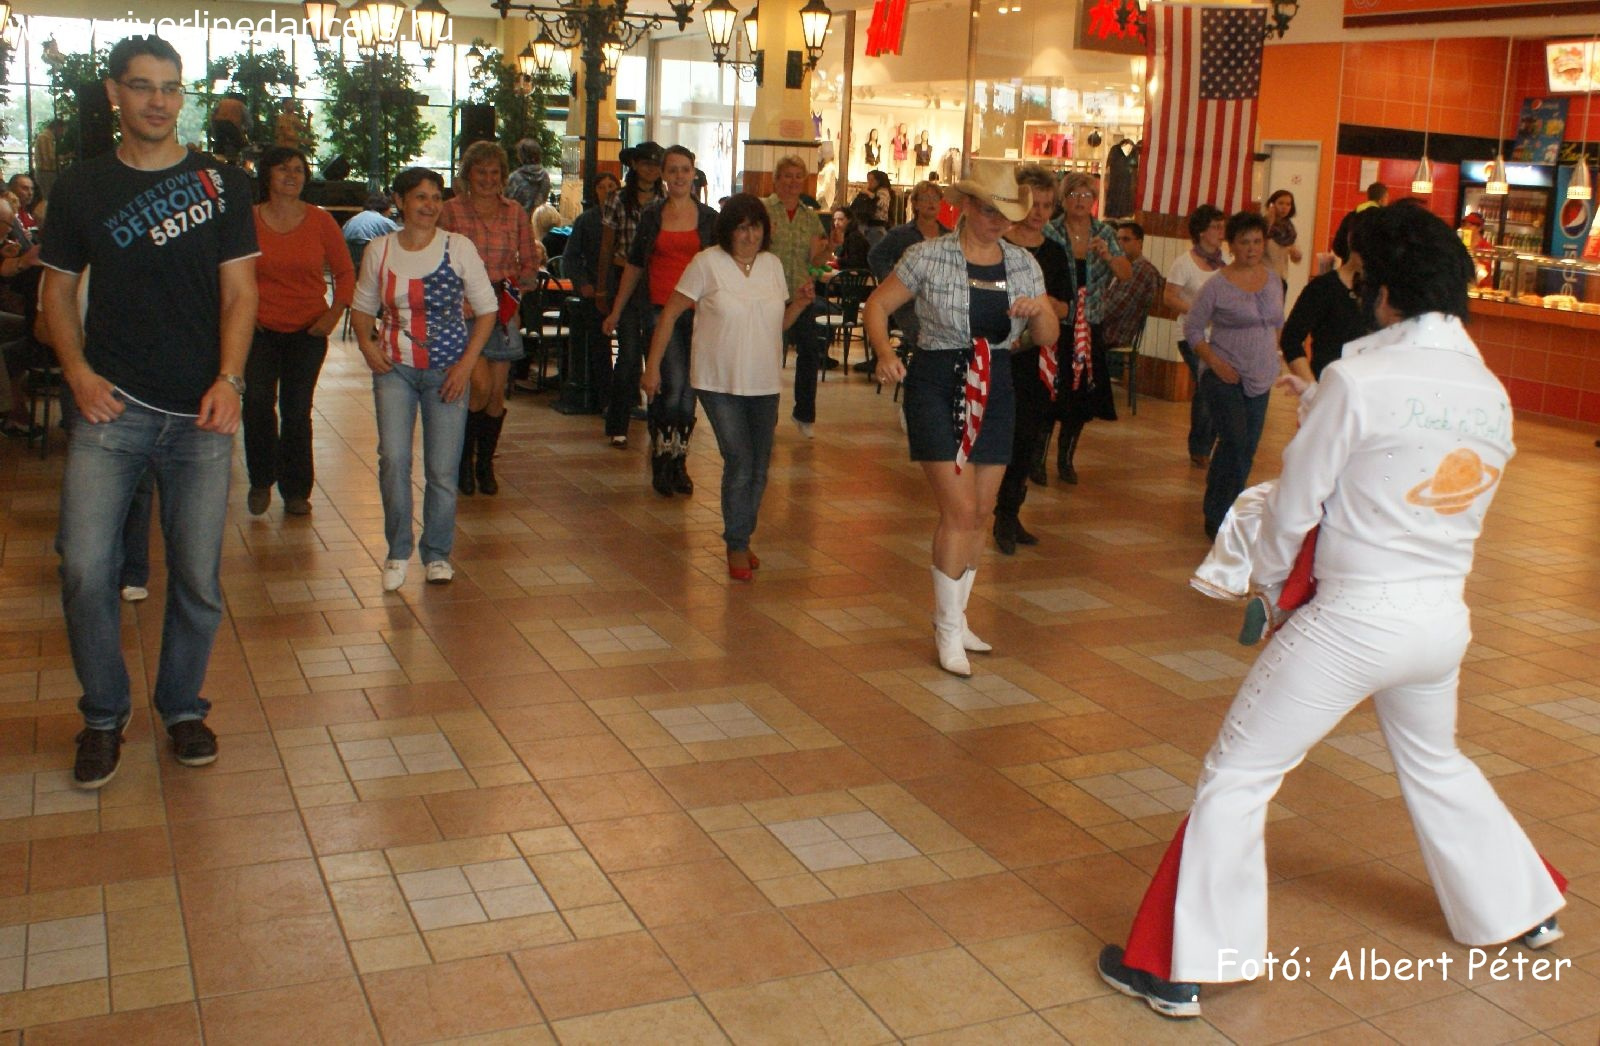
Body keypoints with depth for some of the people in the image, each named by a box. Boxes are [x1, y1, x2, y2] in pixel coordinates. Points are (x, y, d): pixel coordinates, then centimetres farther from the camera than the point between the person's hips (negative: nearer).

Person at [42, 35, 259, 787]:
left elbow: (239, 290, 4)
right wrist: (77, 371, -4)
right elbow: (59, 287, 12)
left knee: (198, 577, 4)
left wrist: (229, 380, -9)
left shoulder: (221, 184, 6)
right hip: (112, 408, 0)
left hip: (200, 414, 0)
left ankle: (183, 706, 26)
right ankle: (104, 716, 15)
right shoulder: (82, 187, 8)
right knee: (84, 569, -7)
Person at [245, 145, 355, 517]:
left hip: (307, 332, 1)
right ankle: (261, 480, 6)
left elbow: (345, 272, 7)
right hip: (260, 329, 0)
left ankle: (296, 490, 18)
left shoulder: (320, 221, 0)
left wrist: (334, 315, -3)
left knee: (297, 410, 4)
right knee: (257, 401, -15)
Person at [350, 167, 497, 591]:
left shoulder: (458, 247, -3)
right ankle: (397, 551, 6)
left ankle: (438, 553, 21)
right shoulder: (379, 250, 3)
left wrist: (467, 363, -8)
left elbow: (486, 310, 1)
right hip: (394, 366, 1)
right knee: (392, 458, -12)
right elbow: (363, 306, 16)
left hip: (447, 371, -1)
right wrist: (366, 343, -4)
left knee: (442, 469, 2)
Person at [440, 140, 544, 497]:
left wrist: (534, 262, -6)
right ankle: (463, 456, 8)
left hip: (503, 310, 3)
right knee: (480, 387, -15)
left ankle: (485, 464, 20)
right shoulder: (452, 210, 0)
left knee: (497, 392, 4)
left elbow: (528, 267, 15)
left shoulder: (515, 212, 9)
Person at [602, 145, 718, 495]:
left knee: (687, 389, 4)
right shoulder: (652, 215, 8)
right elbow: (635, 265, 14)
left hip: (698, 312, 1)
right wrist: (616, 311, 16)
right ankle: (662, 459, 1)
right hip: (660, 309, -1)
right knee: (673, 384, -14)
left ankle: (678, 462, 17)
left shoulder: (709, 218, 6)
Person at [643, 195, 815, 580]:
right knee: (739, 461, -11)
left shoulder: (772, 264, 8)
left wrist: (800, 303, -4)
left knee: (759, 465, 10)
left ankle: (742, 537, 28)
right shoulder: (707, 263, -6)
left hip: (764, 383, 5)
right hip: (719, 382, -5)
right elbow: (670, 313, -5)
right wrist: (652, 366, -8)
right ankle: (736, 547, 4)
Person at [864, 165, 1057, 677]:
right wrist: (885, 353, -20)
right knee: (961, 510, -10)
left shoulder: (1023, 264, 5)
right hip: (938, 385, -5)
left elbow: (1049, 337, 8)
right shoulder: (928, 257, -7)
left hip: (994, 389, 5)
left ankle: (954, 617, 27)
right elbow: (877, 305, -2)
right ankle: (947, 627, 3)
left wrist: (1038, 312, -16)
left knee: (980, 513, 10)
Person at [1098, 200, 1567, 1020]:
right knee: (1434, 764, 32)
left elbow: (1297, 502, -8)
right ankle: (1519, 911, 48)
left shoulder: (1361, 379, -16)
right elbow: (1461, 506, 10)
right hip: (1443, 618, 6)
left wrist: (1268, 577, 10)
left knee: (1237, 775, 3)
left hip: (1353, 620, -6)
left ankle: (1181, 968, 5)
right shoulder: (1491, 393, 2)